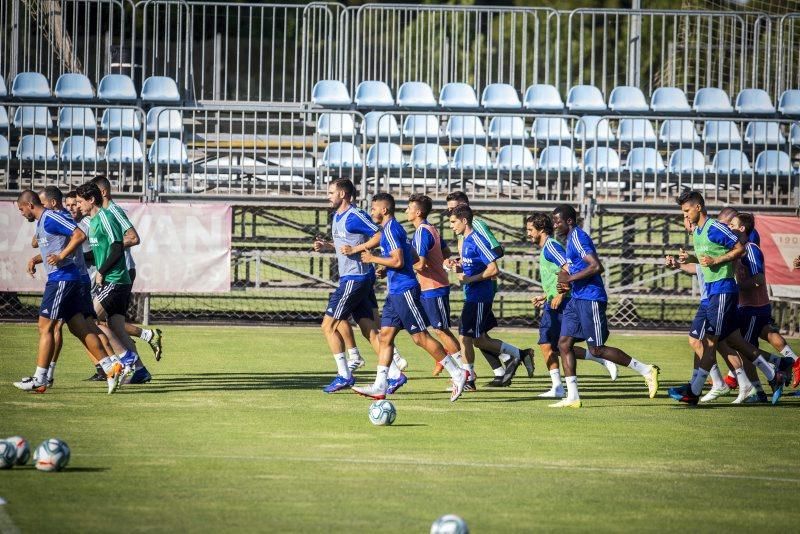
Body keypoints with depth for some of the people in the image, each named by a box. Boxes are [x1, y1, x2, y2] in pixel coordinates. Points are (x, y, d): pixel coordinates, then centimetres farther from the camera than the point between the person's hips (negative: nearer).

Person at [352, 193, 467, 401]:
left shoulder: (390, 229, -14)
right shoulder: (394, 228, 17)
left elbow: (398, 261, -23)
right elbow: (412, 257, 24)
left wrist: (373, 259, -12)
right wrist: (385, 266, 22)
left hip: (404, 291, -10)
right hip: (395, 292, 10)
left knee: (420, 337, -6)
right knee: (385, 336, 4)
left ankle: (457, 374, 0)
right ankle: (379, 387, 1)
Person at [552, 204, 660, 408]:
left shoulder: (578, 237, -14)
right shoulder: (571, 239, 17)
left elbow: (596, 267, -24)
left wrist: (570, 278, -19)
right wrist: (568, 285, 12)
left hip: (591, 300, -10)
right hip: (578, 299, 10)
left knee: (596, 349, -6)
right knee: (564, 343, 3)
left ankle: (646, 371, 3)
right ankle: (572, 397, 3)